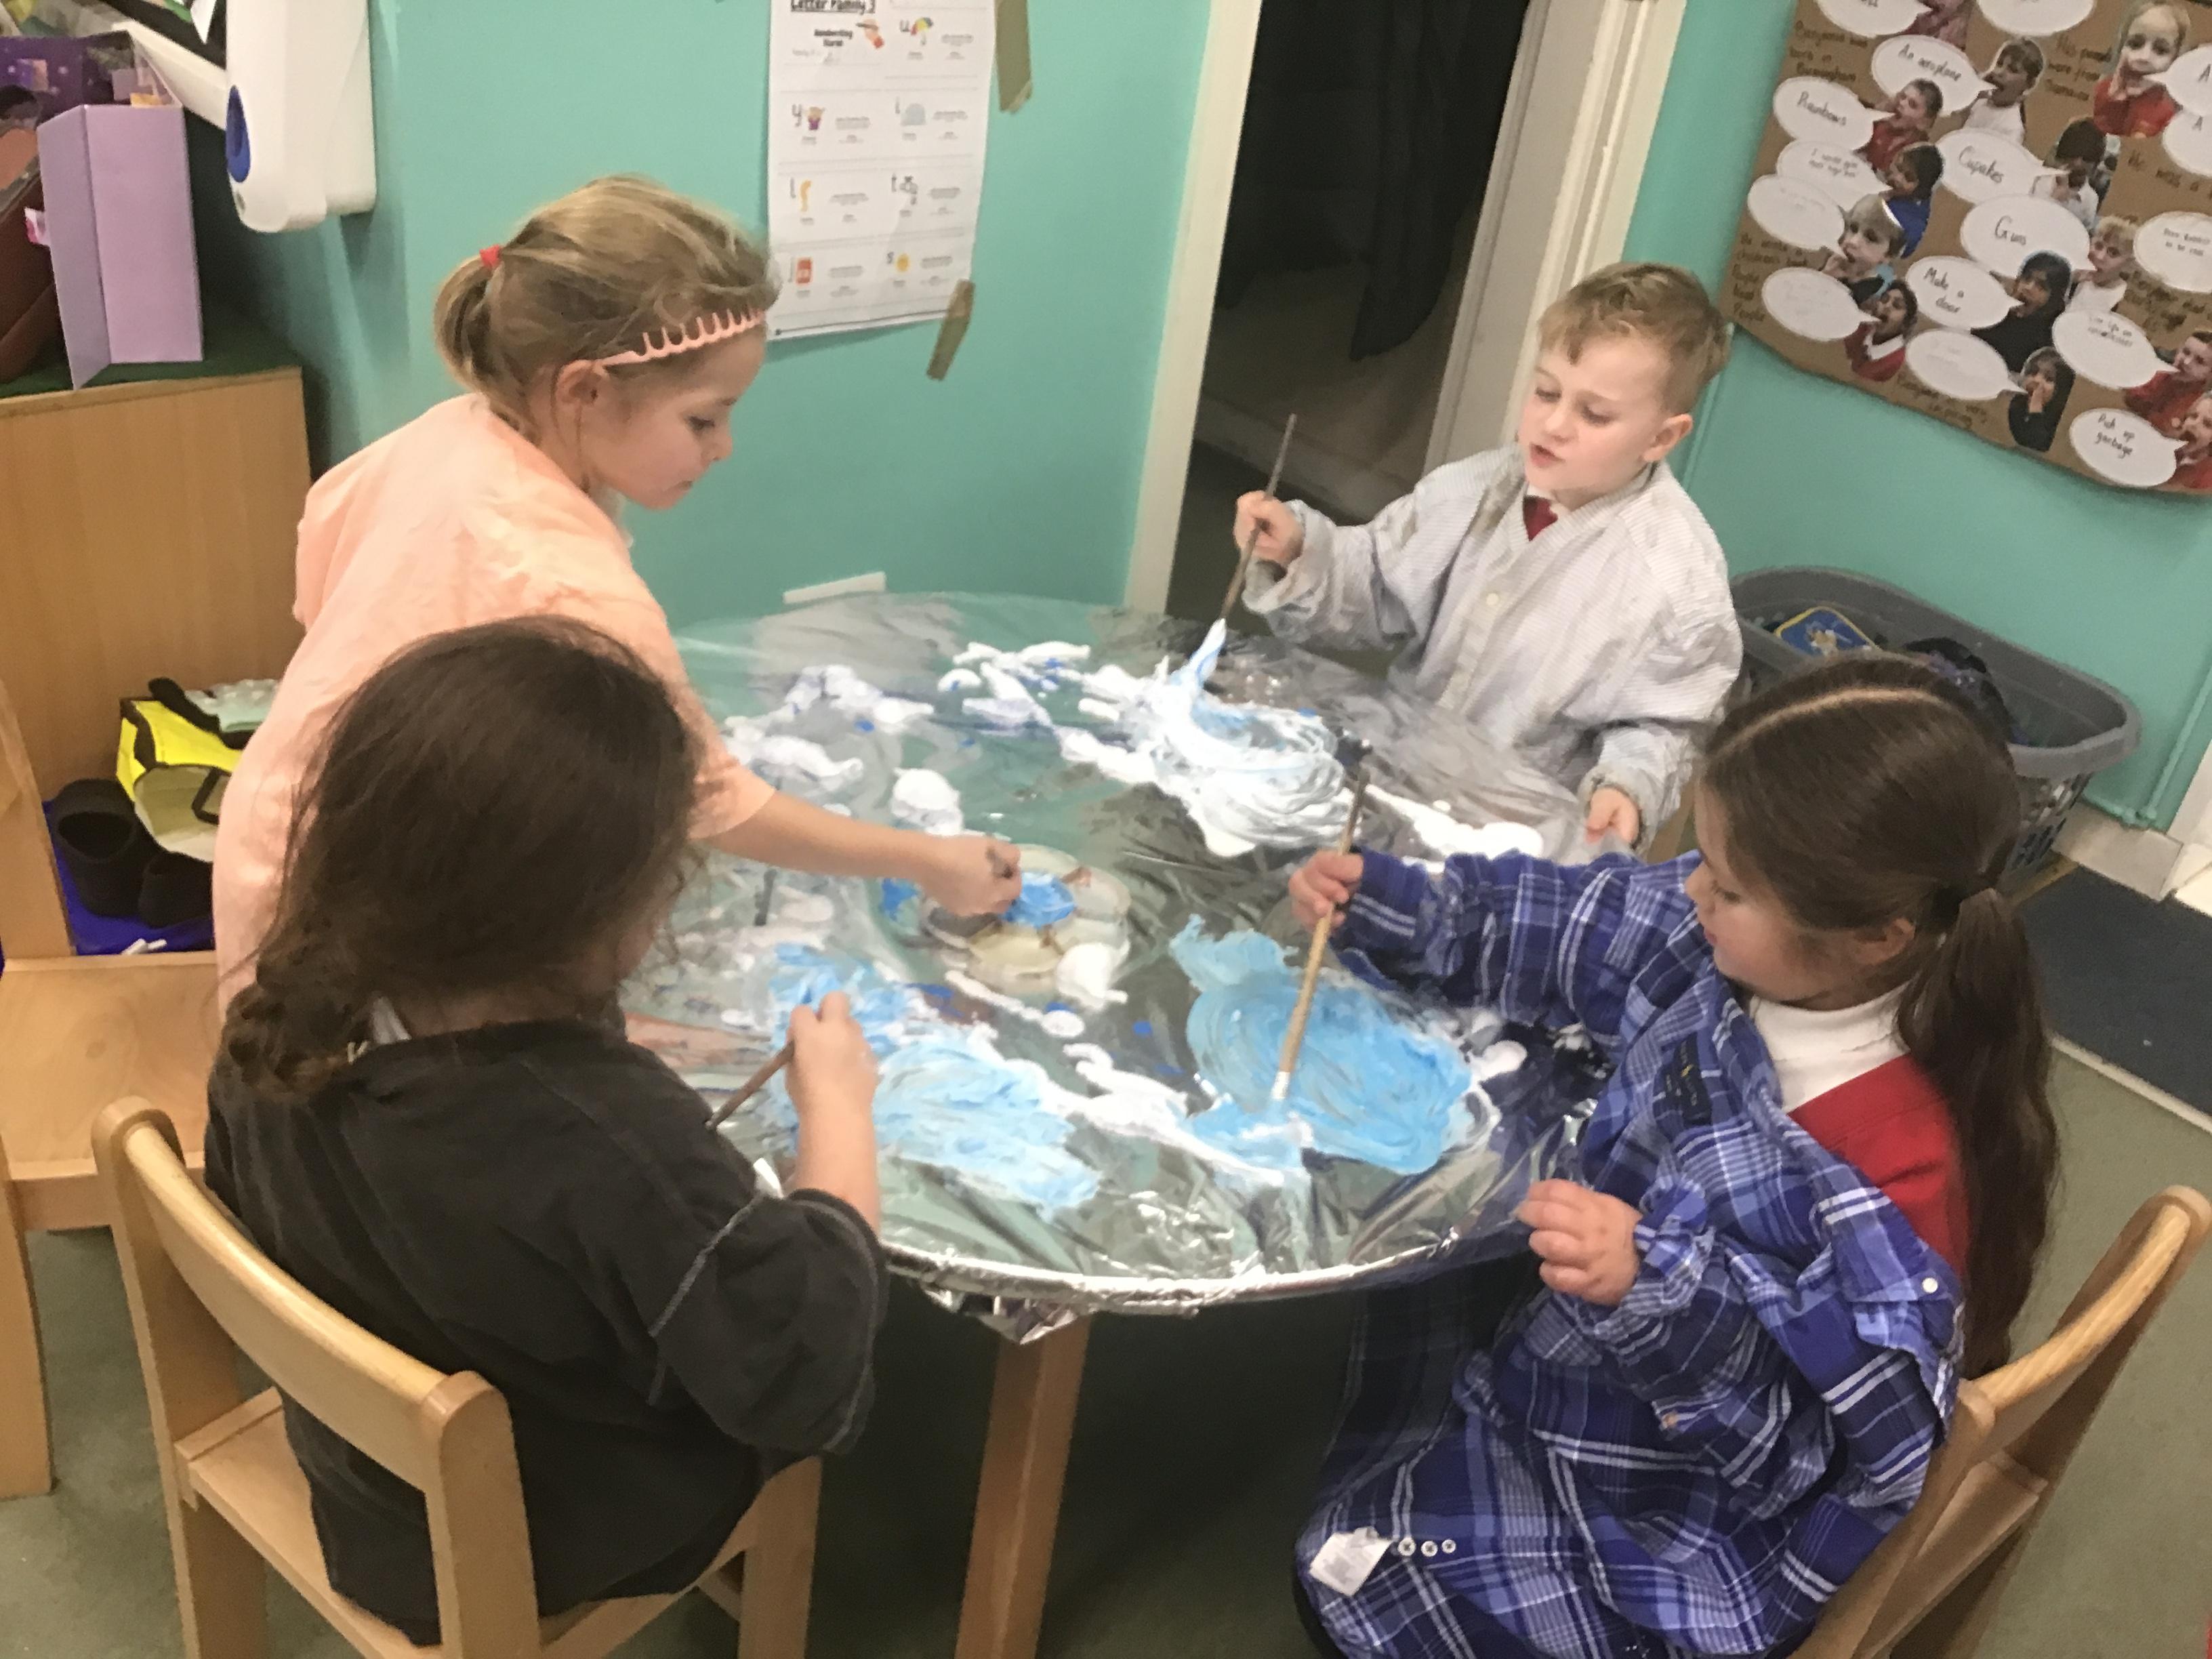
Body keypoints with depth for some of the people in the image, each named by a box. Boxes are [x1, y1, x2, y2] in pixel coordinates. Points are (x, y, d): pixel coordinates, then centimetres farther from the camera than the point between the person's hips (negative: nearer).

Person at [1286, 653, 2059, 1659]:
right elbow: (1565, 928, 0)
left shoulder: (1902, 1169, -37)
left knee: (1356, 1565, -1)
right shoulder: (1734, 948, -17)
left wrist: (1657, 1288, -42)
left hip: (1682, 1537, -7)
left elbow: (1846, 1442, -30)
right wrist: (1381, 907, -9)